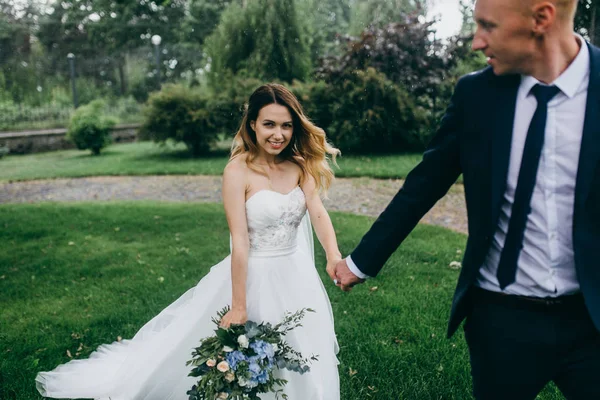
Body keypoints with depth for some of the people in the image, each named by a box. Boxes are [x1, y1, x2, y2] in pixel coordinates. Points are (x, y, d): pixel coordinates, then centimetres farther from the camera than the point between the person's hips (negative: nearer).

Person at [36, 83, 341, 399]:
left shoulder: (300, 165, -1)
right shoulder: (238, 171, -17)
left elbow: (318, 212, -14)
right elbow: (240, 241, -20)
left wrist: (334, 256, -33)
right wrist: (238, 306, -18)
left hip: (295, 275, 5)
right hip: (253, 275, -5)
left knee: (298, 363, 19)